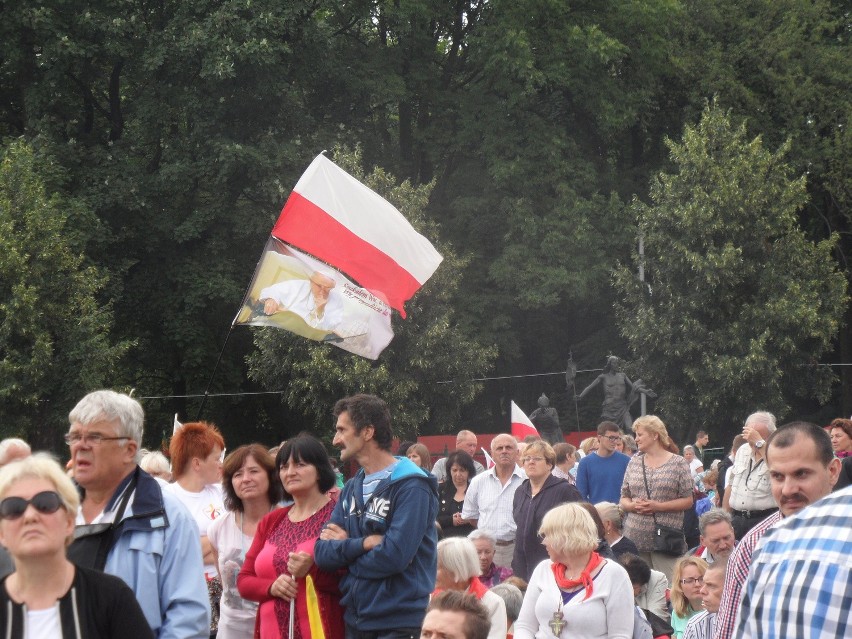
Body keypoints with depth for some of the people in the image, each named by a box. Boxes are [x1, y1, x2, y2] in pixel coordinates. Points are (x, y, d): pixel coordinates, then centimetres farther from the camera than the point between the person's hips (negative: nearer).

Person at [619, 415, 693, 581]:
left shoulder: (678, 463, 2)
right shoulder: (634, 463, 13)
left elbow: (688, 500, -1)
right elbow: (623, 499, 16)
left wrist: (658, 506, -12)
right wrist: (632, 505, -7)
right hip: (635, 537, 4)